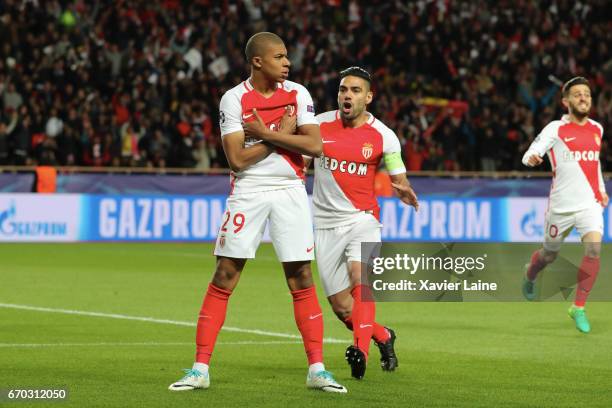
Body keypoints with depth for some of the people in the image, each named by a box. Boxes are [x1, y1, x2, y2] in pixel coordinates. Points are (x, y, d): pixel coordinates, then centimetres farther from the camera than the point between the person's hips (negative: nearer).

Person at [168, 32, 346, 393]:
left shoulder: (297, 94, 1)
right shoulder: (234, 99, -5)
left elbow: (315, 146, -9)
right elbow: (237, 159, -12)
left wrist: (266, 133, -14)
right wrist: (281, 134, -9)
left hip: (289, 191, 2)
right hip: (248, 193, -2)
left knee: (302, 279, 0)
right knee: (224, 278, -3)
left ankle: (317, 369, 5)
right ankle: (201, 369, 2)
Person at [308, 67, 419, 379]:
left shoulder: (383, 137, -3)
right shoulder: (319, 124, 0)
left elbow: (398, 179, 5)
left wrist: (405, 192, -18)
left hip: (361, 218, -2)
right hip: (325, 223, 2)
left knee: (361, 277, -31)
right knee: (342, 309, 1)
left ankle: (361, 350, -40)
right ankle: (384, 338, 27)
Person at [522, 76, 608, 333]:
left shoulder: (597, 129, 8)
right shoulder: (556, 129, -7)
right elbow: (530, 155, -15)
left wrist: (602, 190, 20)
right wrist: (532, 158, -38)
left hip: (590, 203, 2)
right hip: (561, 205, -2)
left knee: (594, 249, -20)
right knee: (549, 255, 14)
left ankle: (578, 308, -9)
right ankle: (530, 275, 52)